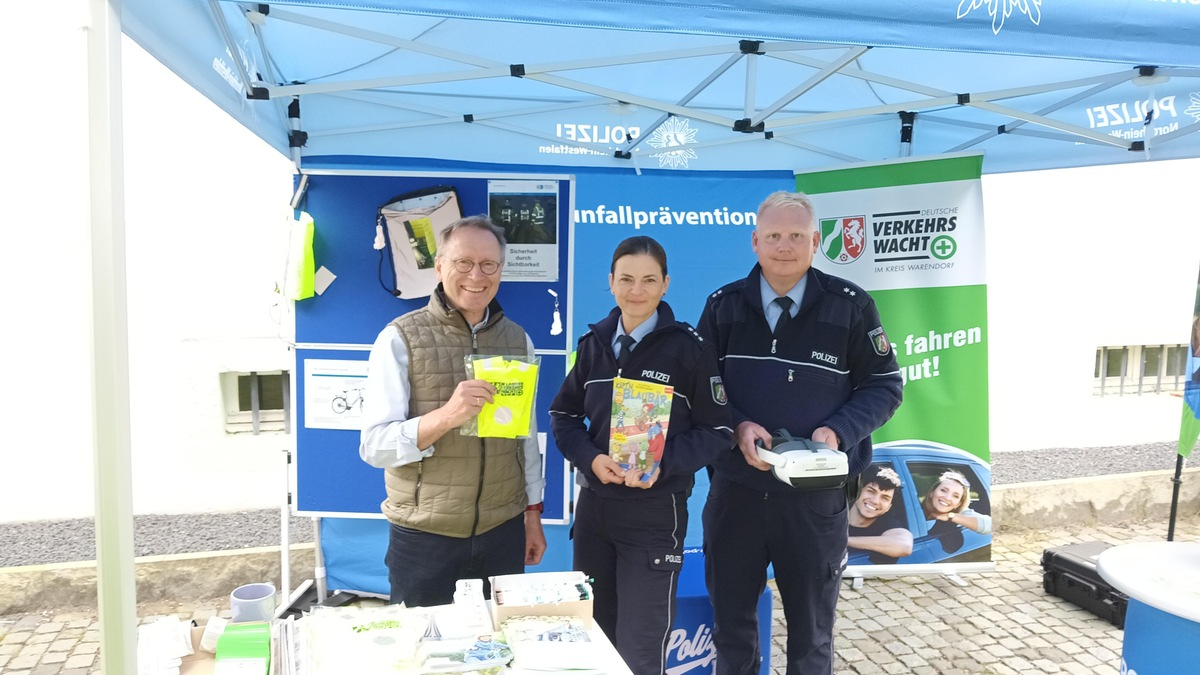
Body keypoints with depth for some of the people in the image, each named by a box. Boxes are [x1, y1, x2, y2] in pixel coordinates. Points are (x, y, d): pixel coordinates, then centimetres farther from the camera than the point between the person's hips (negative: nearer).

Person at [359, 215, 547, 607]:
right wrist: (446, 416, -29)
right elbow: (374, 446, -14)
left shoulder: (518, 340, 6)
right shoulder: (400, 339, -8)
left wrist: (533, 513, 13)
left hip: (503, 533, 4)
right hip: (424, 537, -3)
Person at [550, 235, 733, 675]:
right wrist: (590, 458, -10)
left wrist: (662, 464, -22)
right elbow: (563, 414, 10)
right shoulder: (594, 343, 5)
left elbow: (717, 431, -6)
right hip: (593, 505, 5)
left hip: (655, 513, -4)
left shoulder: (689, 349, -8)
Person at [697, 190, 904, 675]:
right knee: (730, 620, 17)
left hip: (816, 495, -1)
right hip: (735, 489, 2)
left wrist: (838, 432, -17)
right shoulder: (724, 305, 0)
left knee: (812, 632, 16)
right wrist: (736, 427, -16)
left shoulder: (851, 306, -6)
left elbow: (884, 385, -1)